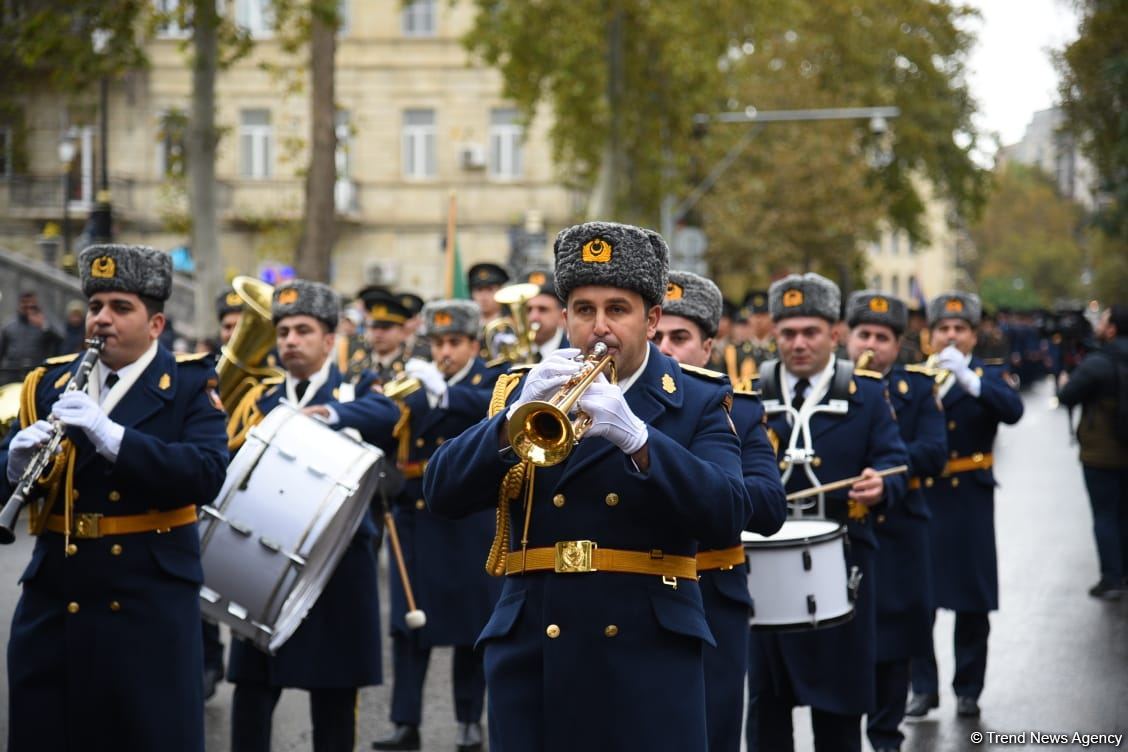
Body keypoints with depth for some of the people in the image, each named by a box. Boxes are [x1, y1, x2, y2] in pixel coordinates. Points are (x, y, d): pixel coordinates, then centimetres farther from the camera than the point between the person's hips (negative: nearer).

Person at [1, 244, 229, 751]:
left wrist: (111, 436, -27)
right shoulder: (50, 382, 10)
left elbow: (208, 475, -17)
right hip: (52, 600, 4)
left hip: (150, 603, -3)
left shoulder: (190, 386, -2)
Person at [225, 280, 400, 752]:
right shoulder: (261, 401, 13)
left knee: (334, 701, 4)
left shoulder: (357, 392, 2)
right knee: (250, 693, 3)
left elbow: (386, 414, -22)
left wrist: (327, 413, -38)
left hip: (336, 567, -3)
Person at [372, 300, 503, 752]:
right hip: (416, 518, 3)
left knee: (472, 622, 4)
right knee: (408, 622, -1)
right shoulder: (414, 385, 11)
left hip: (470, 523, -3)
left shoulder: (490, 383, 0)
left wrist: (442, 390, -38)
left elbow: (492, 406, -23)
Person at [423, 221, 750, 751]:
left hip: (648, 659, -2)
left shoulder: (698, 403, 6)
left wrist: (634, 436, -23)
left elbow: (728, 512, -10)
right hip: (530, 656, 2)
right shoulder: (520, 393, 12)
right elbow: (442, 494, 0)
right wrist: (517, 415, -16)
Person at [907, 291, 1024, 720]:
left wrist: (968, 378, -28)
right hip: (922, 498, 1)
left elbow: (1013, 411, -18)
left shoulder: (990, 376, 4)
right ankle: (924, 687, 10)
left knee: (973, 600, 3)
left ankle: (968, 689, 14)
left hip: (970, 502, -1)